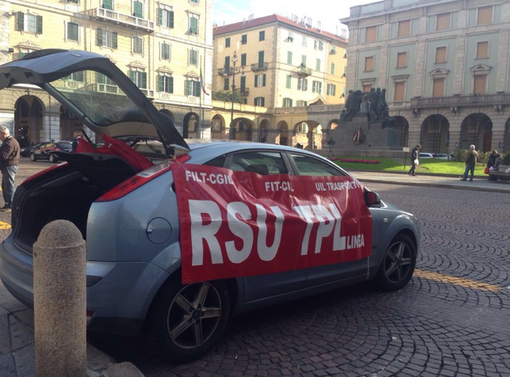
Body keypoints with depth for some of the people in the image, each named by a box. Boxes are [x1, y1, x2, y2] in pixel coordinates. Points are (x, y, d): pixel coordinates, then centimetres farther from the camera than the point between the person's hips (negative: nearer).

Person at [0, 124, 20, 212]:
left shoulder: (10, 142, -17)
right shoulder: (8, 141, 20)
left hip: (10, 167, -11)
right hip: (8, 166, 11)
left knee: (9, 187, -7)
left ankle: (10, 206, -2)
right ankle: (8, 205, 21)